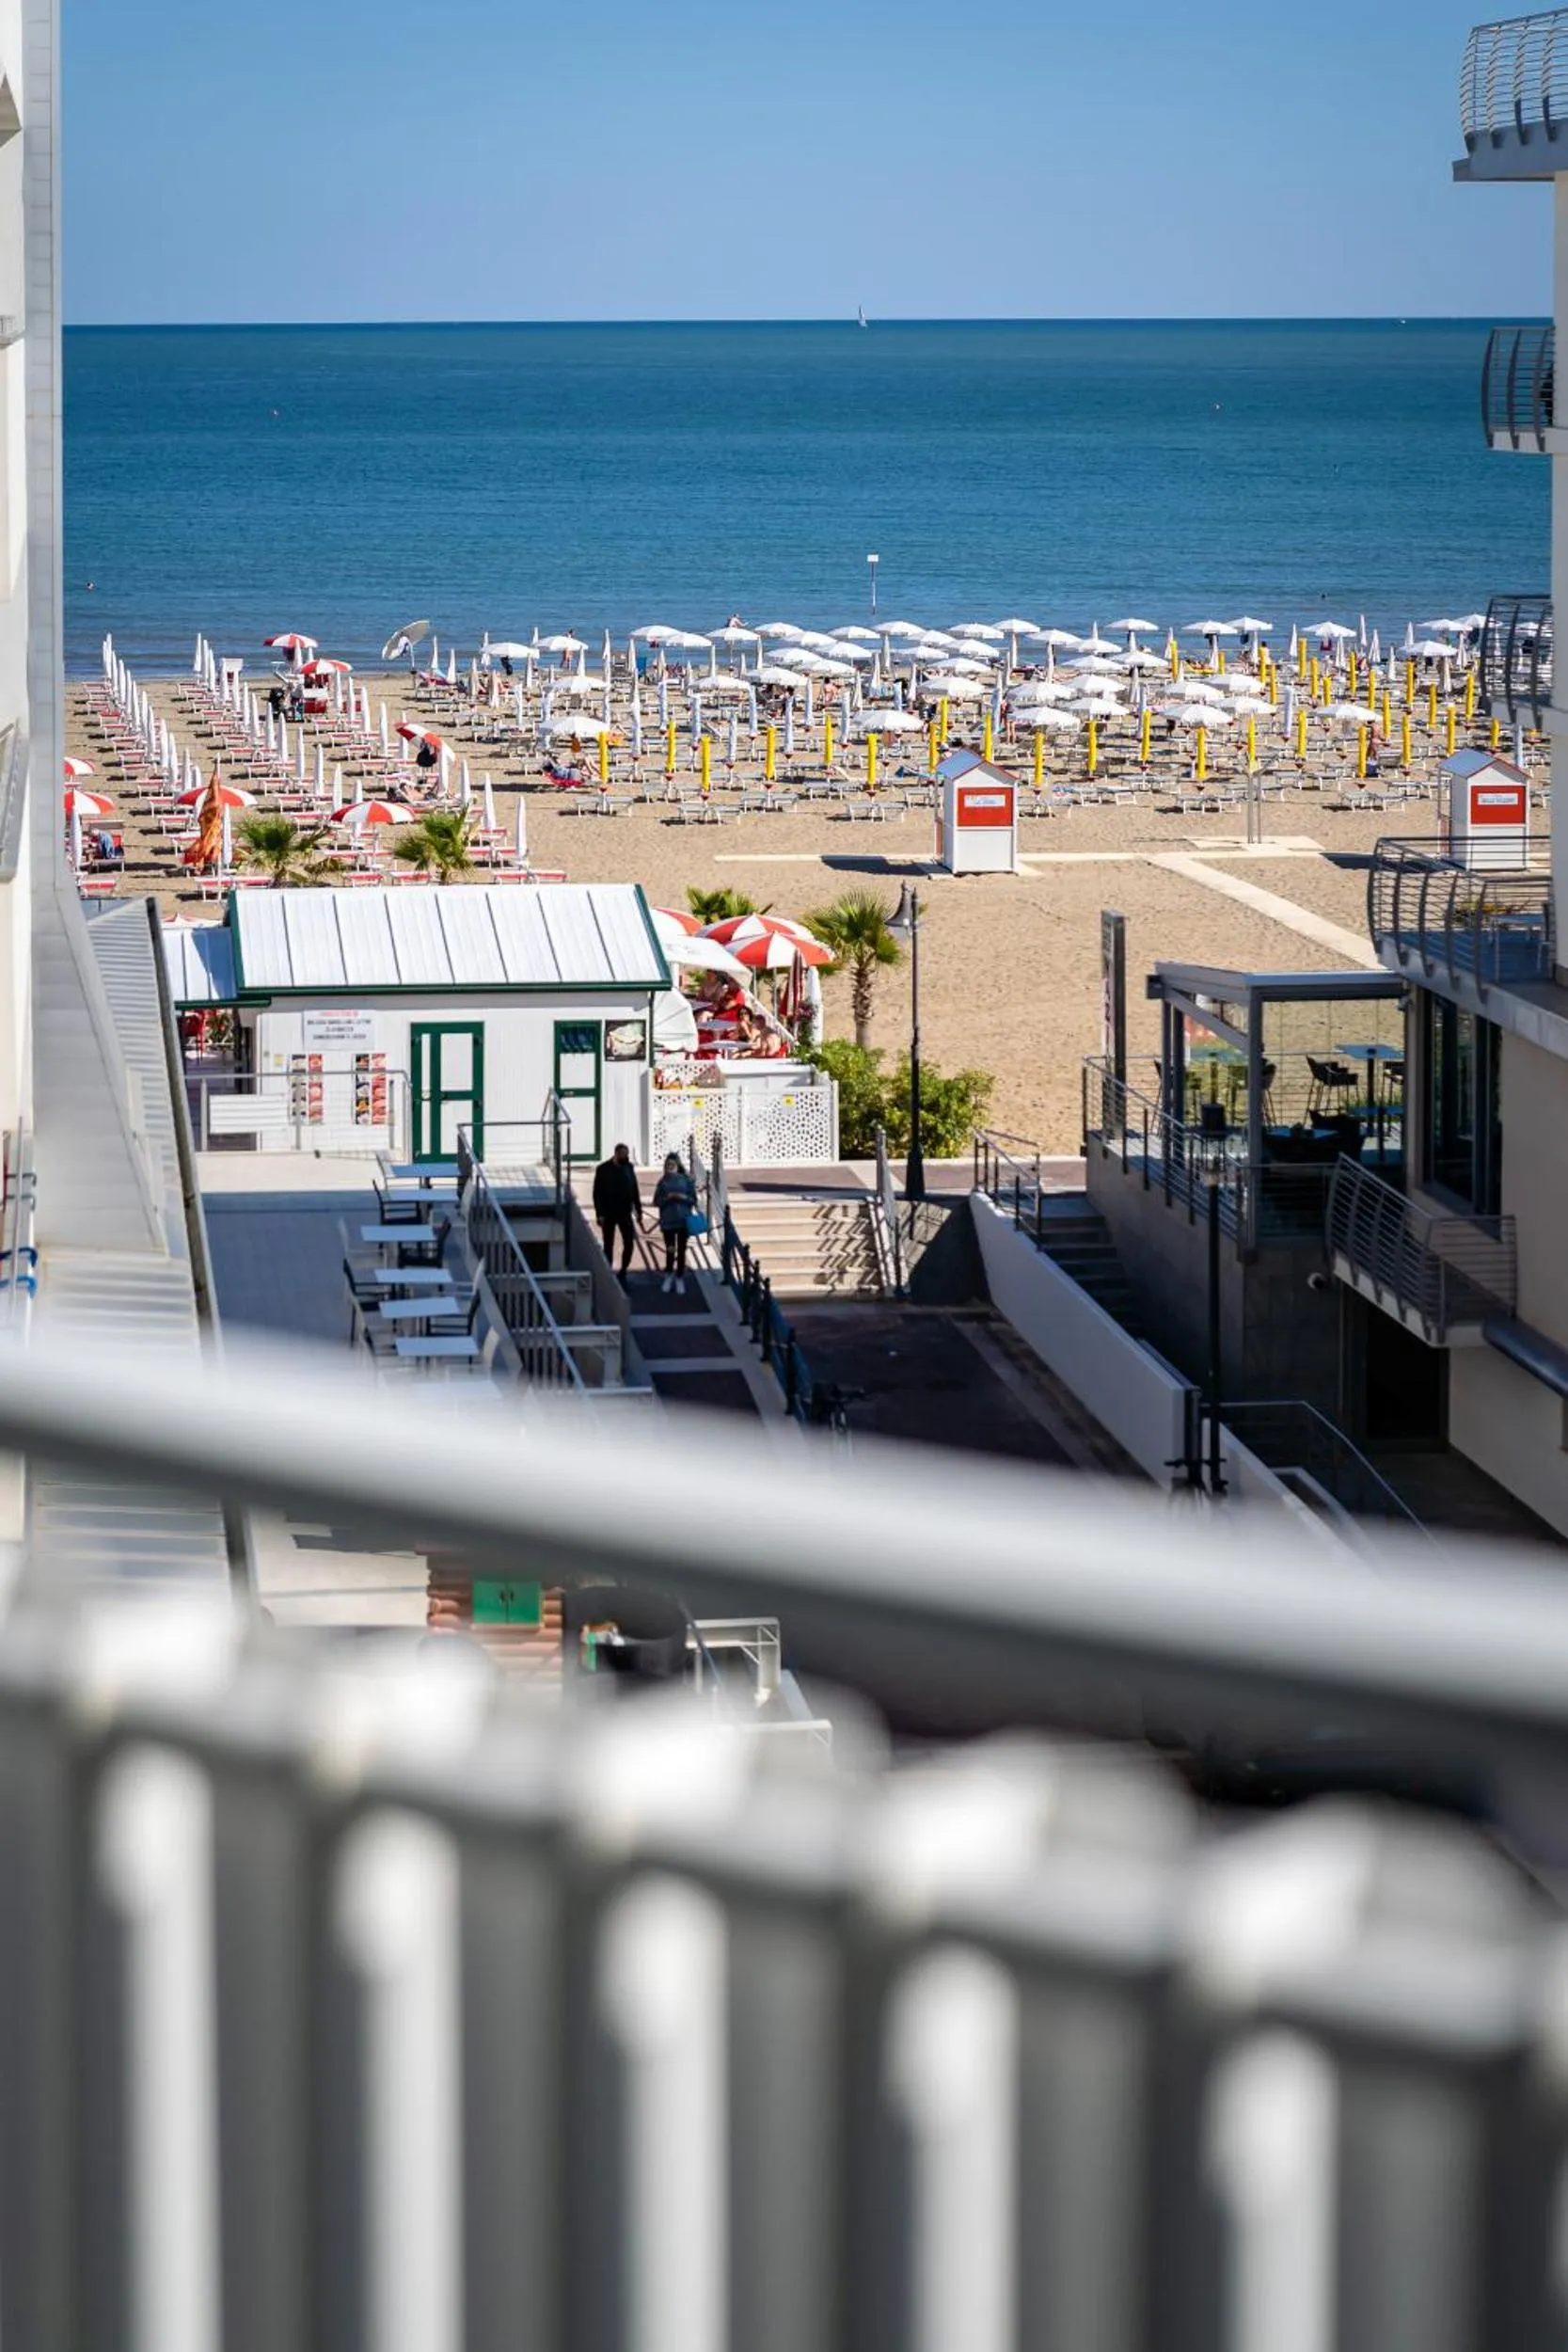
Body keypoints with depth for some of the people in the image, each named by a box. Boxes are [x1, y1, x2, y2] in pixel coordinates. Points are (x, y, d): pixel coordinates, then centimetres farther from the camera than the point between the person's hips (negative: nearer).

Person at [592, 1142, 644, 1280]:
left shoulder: (629, 1168, 2)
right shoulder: (603, 1170, -9)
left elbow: (635, 1191, 8)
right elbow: (597, 1194, -9)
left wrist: (638, 1211, 5)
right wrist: (599, 1214, -14)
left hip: (625, 1213, 3)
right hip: (609, 1214, -3)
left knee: (629, 1243, -1)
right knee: (608, 1245, 5)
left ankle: (623, 1273, 14)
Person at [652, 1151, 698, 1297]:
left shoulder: (686, 1180, -1)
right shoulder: (663, 1182, 1)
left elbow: (693, 1200, 2)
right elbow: (657, 1202, 1)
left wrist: (683, 1197, -16)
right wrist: (667, 1198, -16)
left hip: (683, 1221, 0)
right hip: (668, 1221, 0)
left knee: (681, 1250, 2)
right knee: (670, 1250, 6)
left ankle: (680, 1279, 12)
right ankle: (669, 1276, 28)